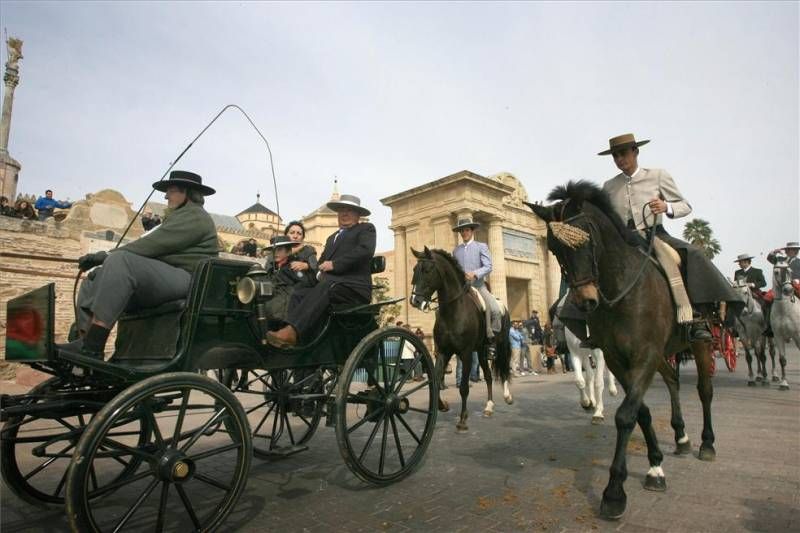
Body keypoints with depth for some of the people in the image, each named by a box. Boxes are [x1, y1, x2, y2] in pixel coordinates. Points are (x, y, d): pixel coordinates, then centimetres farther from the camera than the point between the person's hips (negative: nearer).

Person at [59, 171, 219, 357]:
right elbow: (152, 246, 21)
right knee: (93, 282, 6)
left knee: (119, 261, -29)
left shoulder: (194, 216, -3)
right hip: (160, 278, 11)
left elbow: (153, 244, -15)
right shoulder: (180, 216, 30)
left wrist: (107, 255, -12)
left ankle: (92, 347, -32)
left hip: (183, 278, -11)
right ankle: (85, 341, -10)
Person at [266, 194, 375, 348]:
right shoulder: (332, 237, 33)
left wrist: (334, 264, -13)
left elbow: (365, 250, -9)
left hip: (355, 287, -6)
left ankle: (291, 332, -45)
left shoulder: (366, 229, 12)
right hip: (329, 286, 7)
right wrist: (320, 271, 0)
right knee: (298, 294, -18)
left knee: (324, 288, -34)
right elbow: (322, 260, 26)